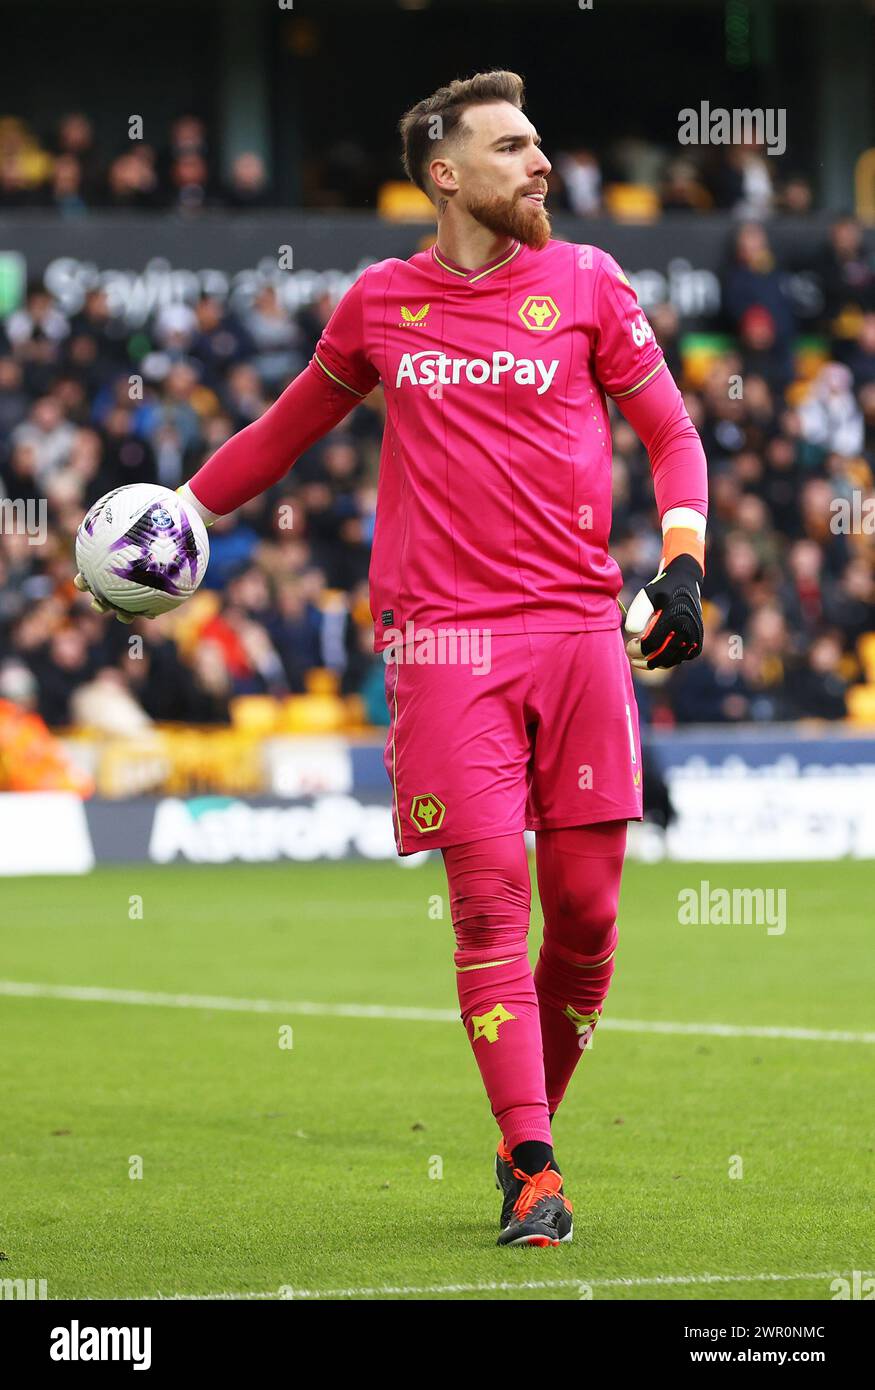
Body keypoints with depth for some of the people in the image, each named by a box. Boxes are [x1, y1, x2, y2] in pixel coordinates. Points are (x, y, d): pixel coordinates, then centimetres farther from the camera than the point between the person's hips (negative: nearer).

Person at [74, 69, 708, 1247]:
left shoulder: (585, 284, 8)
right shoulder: (382, 302, 10)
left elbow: (671, 433, 12)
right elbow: (291, 426, 26)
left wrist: (681, 567, -2)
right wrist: (180, 508, 24)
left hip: (582, 626, 1)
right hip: (447, 639, -1)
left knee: (585, 907, -2)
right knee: (490, 900, -10)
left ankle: (532, 1130, 19)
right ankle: (535, 1175, -11)